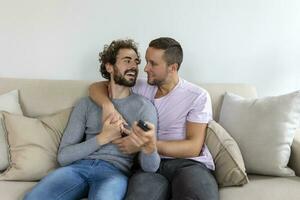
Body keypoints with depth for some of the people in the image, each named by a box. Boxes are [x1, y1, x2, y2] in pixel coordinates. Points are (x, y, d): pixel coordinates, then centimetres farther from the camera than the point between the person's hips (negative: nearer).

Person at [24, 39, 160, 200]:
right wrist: (102, 138, -9)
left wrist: (150, 147, -27)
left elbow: (150, 168, -3)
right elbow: (63, 156, 5)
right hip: (78, 166, 3)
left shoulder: (144, 106, 5)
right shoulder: (86, 103, 12)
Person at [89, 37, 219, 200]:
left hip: (189, 163, -1)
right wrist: (108, 106, -9)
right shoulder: (142, 88, 13)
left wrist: (144, 144, -14)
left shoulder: (198, 96, 1)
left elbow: (194, 147, -5)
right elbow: (96, 87, 15)